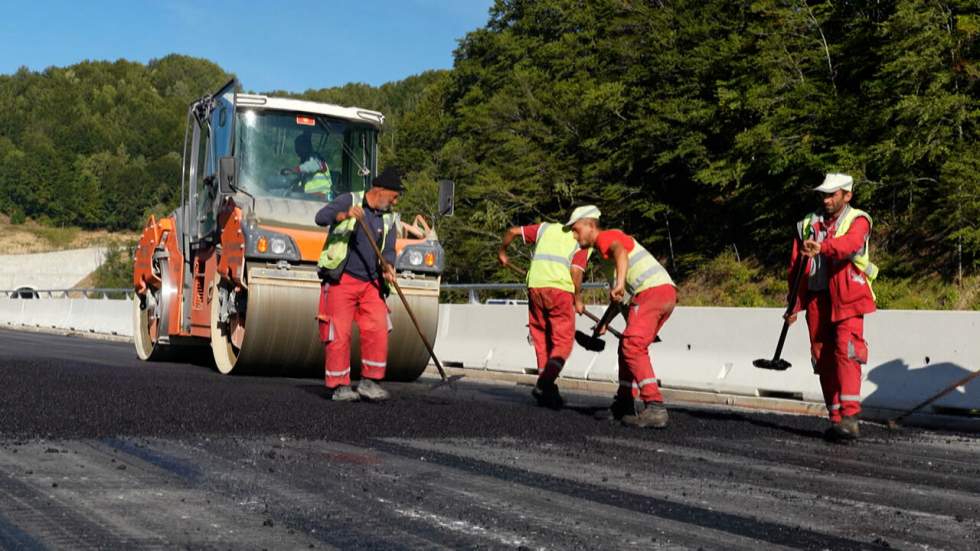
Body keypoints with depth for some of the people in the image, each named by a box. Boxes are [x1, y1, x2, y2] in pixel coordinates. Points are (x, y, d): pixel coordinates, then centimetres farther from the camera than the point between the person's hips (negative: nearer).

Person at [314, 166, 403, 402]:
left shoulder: (388, 219, 13)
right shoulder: (349, 201, -2)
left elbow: (388, 250, 4)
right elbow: (321, 217, -17)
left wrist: (388, 267, -18)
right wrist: (345, 215, -35)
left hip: (371, 284, 5)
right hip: (342, 279, -5)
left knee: (378, 331, -6)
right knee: (340, 334, -5)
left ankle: (369, 381, 5)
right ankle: (339, 386, 4)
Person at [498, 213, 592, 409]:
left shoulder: (547, 228, 22)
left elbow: (513, 231, 21)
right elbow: (575, 273, -3)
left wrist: (502, 252, 37)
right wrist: (577, 299, 11)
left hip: (535, 286, 4)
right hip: (560, 289, -4)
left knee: (542, 339, 13)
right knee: (563, 342, 1)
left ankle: (546, 390, 12)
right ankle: (544, 385, -17)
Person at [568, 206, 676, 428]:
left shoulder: (606, 237, -1)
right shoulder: (605, 251, 30)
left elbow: (621, 252, -26)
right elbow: (617, 292, 38)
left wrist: (620, 283, -42)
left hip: (651, 291, -10)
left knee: (633, 347, -17)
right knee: (627, 346, 19)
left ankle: (655, 408, -25)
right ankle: (624, 405, 26)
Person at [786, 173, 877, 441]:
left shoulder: (858, 221, 1)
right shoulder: (808, 224, 14)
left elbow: (850, 243, -24)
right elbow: (795, 267, 15)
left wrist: (822, 247, -42)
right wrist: (794, 305, 10)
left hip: (847, 300, -4)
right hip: (816, 301, 5)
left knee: (846, 353, -18)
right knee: (824, 360, 5)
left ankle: (849, 417, -21)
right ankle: (836, 419, 13)